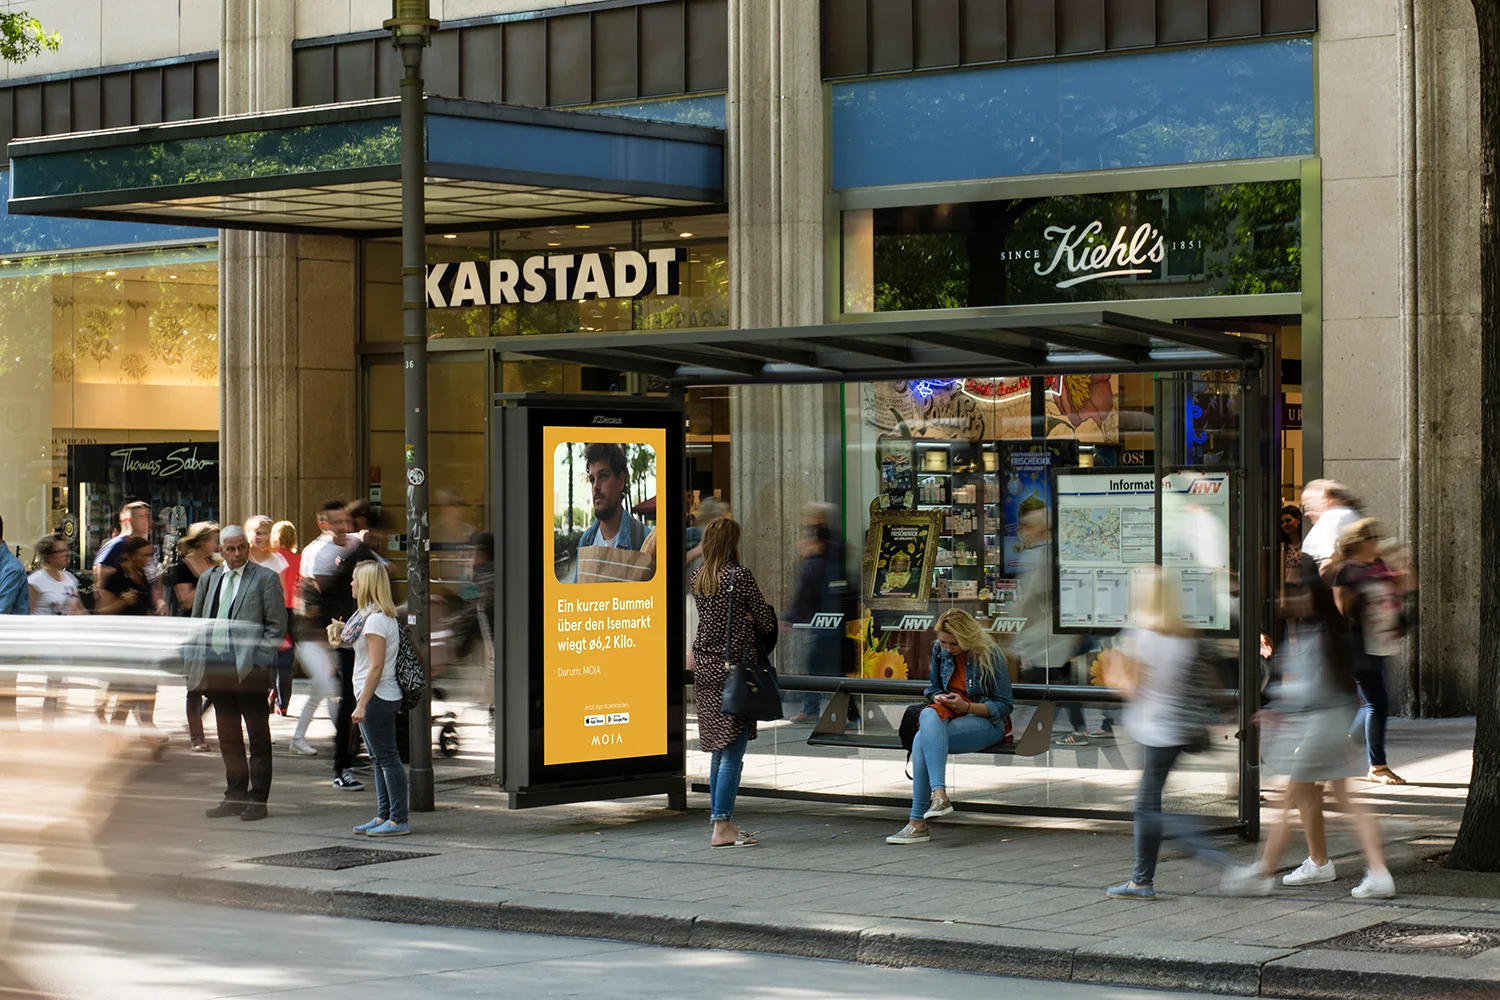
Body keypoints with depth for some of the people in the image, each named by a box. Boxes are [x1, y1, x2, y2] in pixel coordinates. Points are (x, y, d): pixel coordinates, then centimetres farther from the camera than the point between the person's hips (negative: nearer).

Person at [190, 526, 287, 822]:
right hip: (215, 665, 6)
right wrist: (197, 661, 9)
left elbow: (277, 625, -4)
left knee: (257, 736, 0)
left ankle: (257, 800, 3)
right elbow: (197, 622, 20)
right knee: (228, 736, 11)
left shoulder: (265, 578, -1)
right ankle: (235, 796, 18)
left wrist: (259, 661, -12)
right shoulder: (208, 578, 15)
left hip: (248, 668, -6)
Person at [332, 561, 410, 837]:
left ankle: (399, 820, -4)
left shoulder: (375, 619, -17)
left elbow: (376, 666, -21)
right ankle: (383, 816, 19)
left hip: (377, 698, -11)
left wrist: (362, 704, -21)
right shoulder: (386, 615, 14)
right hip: (383, 698, 11)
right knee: (380, 760, 14)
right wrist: (342, 634, 15)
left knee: (387, 758, -7)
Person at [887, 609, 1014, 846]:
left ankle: (918, 822, -36)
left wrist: (966, 706, -19)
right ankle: (939, 795, -43)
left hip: (985, 722, -5)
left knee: (923, 740, -32)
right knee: (928, 715, -34)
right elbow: (933, 687, 22)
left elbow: (1004, 706, -6)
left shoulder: (991, 656, -9)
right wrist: (937, 697, -3)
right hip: (950, 714, 6)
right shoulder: (940, 650, 7)